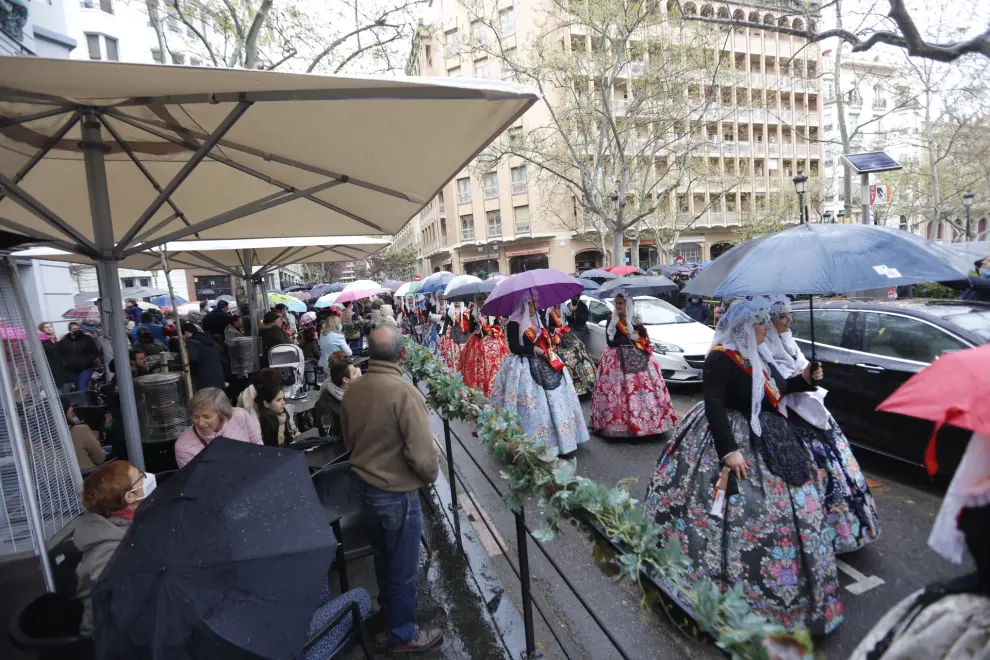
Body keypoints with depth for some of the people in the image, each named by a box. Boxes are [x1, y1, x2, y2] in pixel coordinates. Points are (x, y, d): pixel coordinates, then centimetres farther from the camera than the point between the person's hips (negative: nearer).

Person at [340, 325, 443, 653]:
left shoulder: (352, 389, -6)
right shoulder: (404, 391, -28)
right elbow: (423, 454, -27)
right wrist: (431, 475, -6)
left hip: (365, 486, 7)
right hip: (398, 493, -7)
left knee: (383, 554, 30)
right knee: (403, 567, 15)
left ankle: (388, 605, 54)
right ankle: (403, 635, 36)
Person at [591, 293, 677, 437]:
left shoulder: (635, 319, 10)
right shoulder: (612, 321, 2)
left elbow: (644, 339, 7)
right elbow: (610, 342, -6)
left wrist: (641, 327, -9)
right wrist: (629, 338, -7)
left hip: (638, 358, 3)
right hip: (619, 360, -3)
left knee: (644, 386, -3)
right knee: (621, 390, -9)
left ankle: (644, 420, 5)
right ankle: (621, 422, -3)